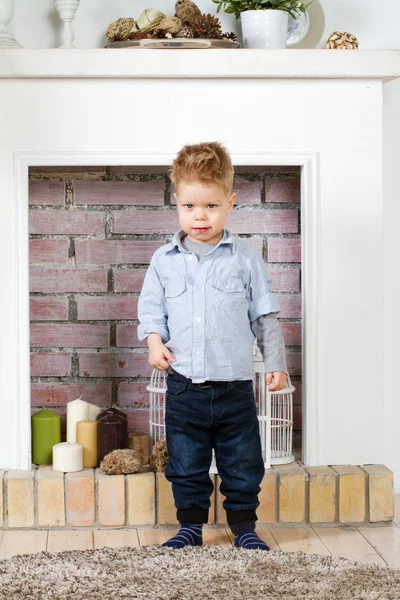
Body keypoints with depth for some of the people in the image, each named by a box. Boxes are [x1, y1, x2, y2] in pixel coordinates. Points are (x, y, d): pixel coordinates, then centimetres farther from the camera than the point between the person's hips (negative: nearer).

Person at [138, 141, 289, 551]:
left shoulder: (244, 258, 0)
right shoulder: (164, 260, 4)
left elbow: (265, 315, 4)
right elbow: (150, 307, 10)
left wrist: (276, 362, 2)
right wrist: (154, 340, -8)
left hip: (235, 384, -1)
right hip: (184, 386, 1)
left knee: (242, 465, 9)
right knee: (186, 466, 11)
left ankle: (244, 527, 25)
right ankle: (190, 527, 26)